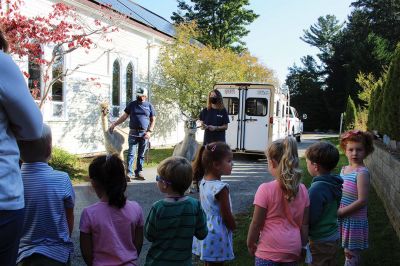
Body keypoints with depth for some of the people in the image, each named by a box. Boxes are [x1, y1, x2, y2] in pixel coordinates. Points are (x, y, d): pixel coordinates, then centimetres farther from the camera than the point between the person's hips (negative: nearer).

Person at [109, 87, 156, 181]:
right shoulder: (132, 104, 7)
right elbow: (124, 116, 9)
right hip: (133, 133, 0)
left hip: (144, 134, 1)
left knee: (141, 155, 7)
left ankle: (139, 172, 15)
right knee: (131, 153, -5)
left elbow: (153, 120, 7)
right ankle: (129, 173, -5)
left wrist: (149, 131, -5)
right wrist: (114, 124, 1)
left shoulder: (149, 106, 6)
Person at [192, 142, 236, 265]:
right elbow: (227, 216, -19)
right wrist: (234, 227, 1)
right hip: (217, 234, -8)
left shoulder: (203, 182, 0)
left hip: (204, 230, 8)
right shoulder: (221, 187, -25)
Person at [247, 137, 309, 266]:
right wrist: (303, 244, 18)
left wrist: (250, 244, 4)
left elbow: (256, 223, -11)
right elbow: (305, 224, 4)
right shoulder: (302, 190, -2)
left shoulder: (265, 189, -17)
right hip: (293, 251, 5)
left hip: (269, 252, -5)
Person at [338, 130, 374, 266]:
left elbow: (362, 201, -22)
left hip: (355, 221, -7)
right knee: (348, 252, 20)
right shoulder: (344, 169, 5)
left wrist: (340, 212, -18)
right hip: (344, 218, 7)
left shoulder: (362, 172, -18)